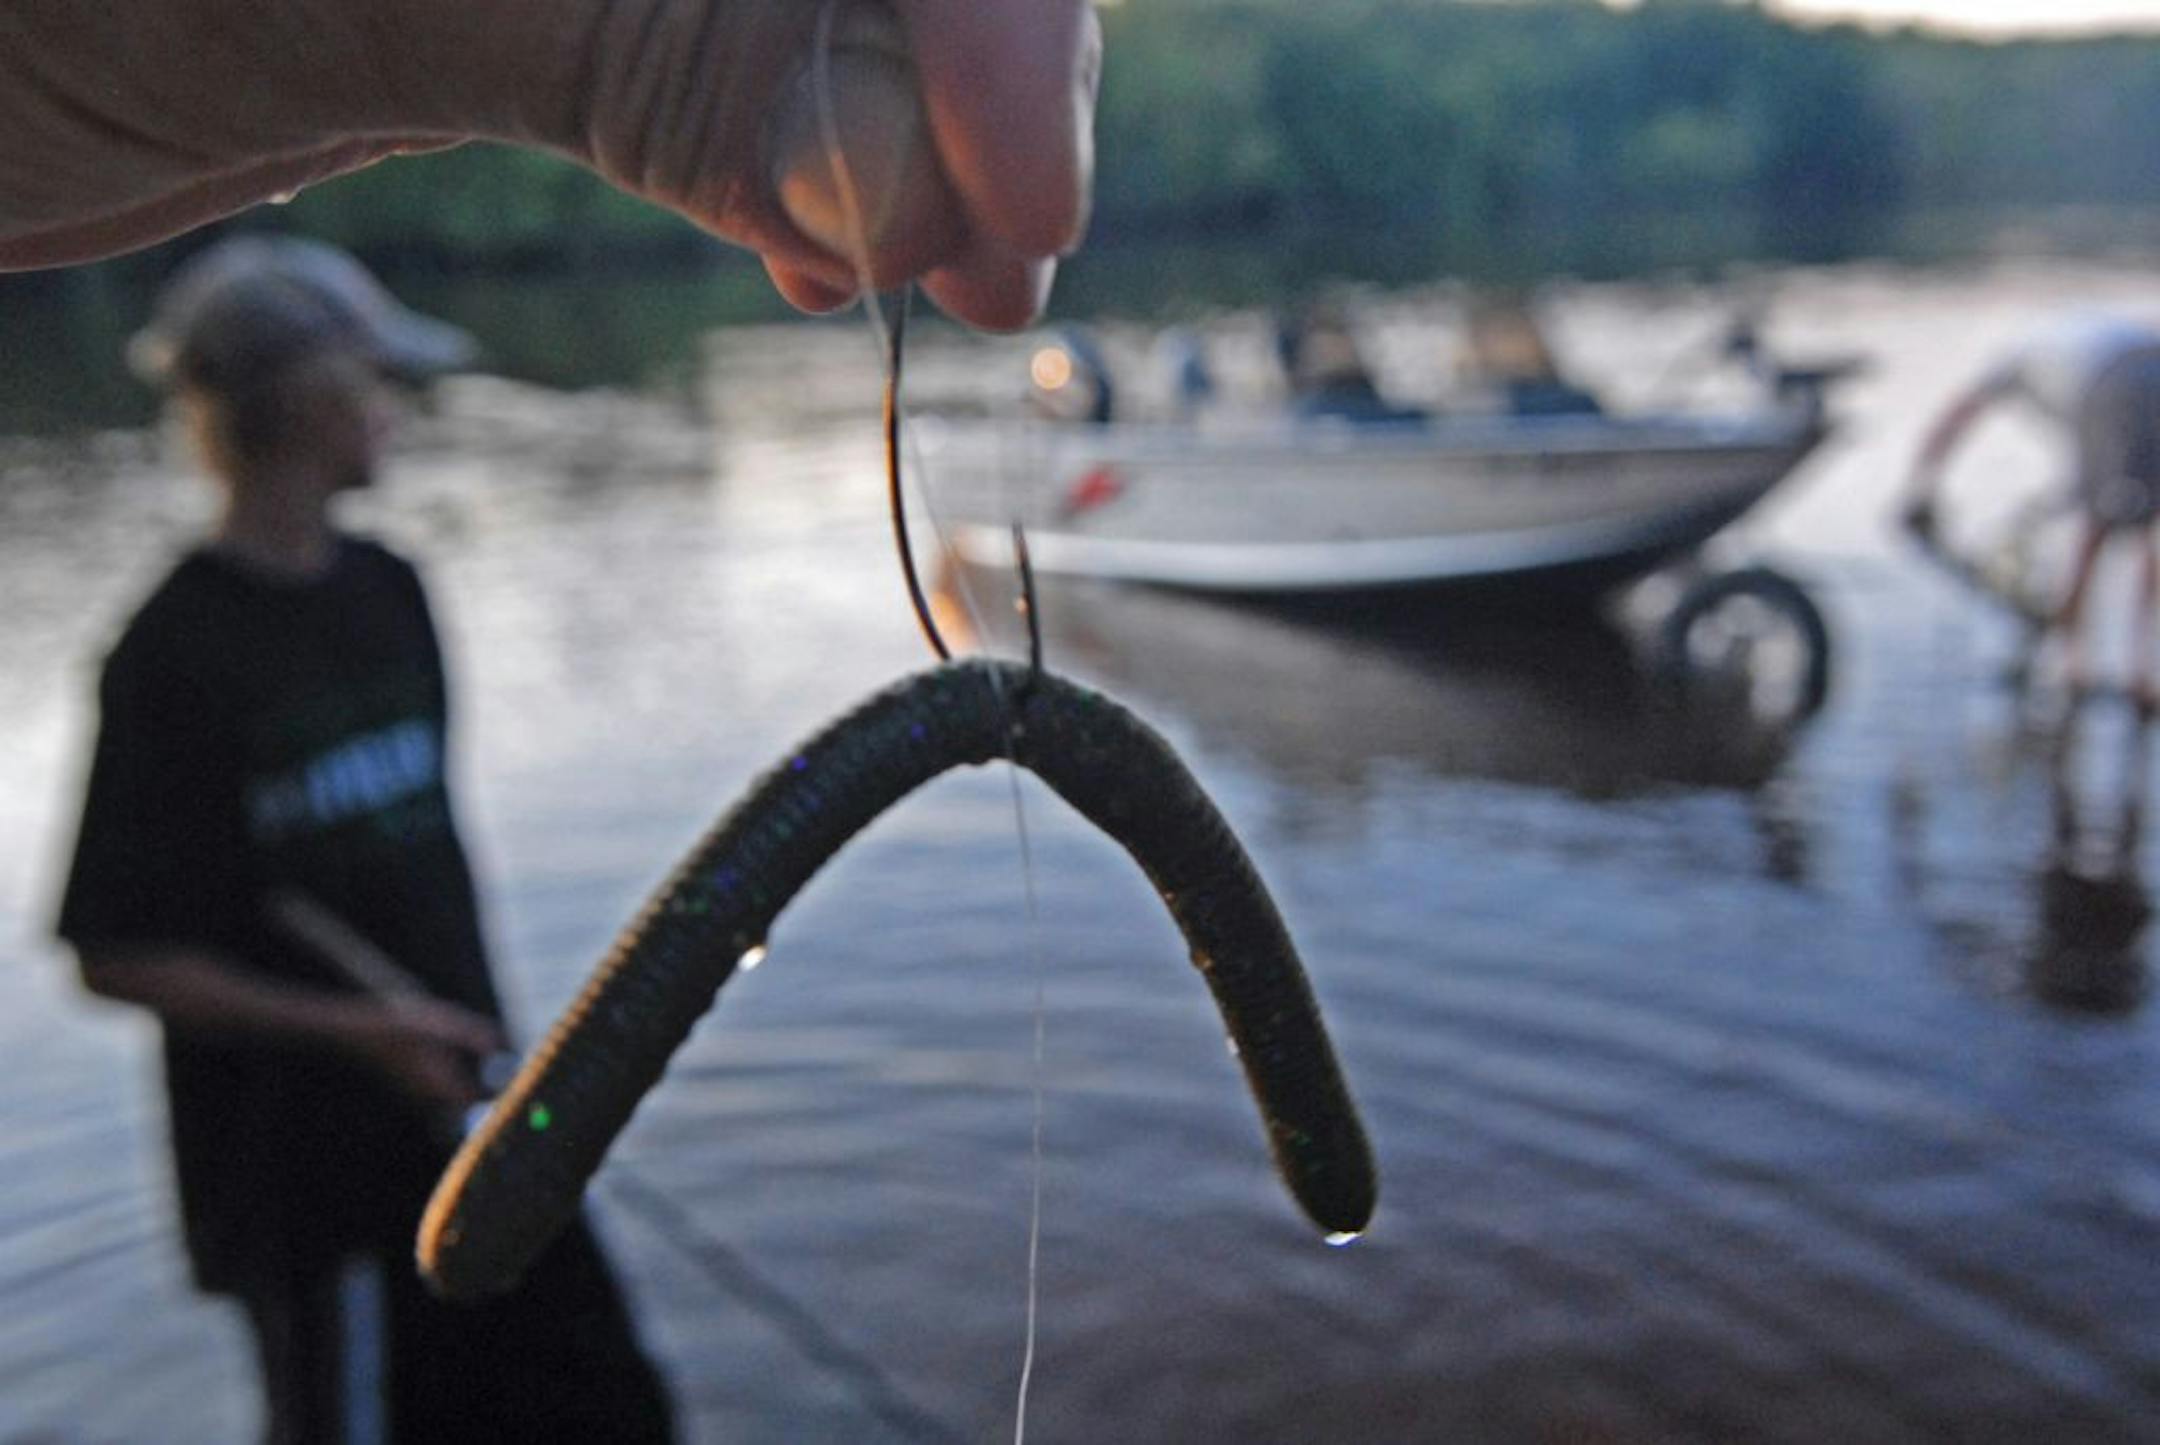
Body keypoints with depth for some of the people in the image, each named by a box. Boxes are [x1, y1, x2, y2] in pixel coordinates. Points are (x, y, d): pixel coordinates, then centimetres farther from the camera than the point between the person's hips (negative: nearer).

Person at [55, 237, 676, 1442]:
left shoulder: (388, 592, 4)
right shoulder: (177, 655, -16)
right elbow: (118, 955, -13)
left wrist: (479, 1033, 11)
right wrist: (357, 1030, -21)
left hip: (459, 1113, 7)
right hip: (305, 1162, -6)